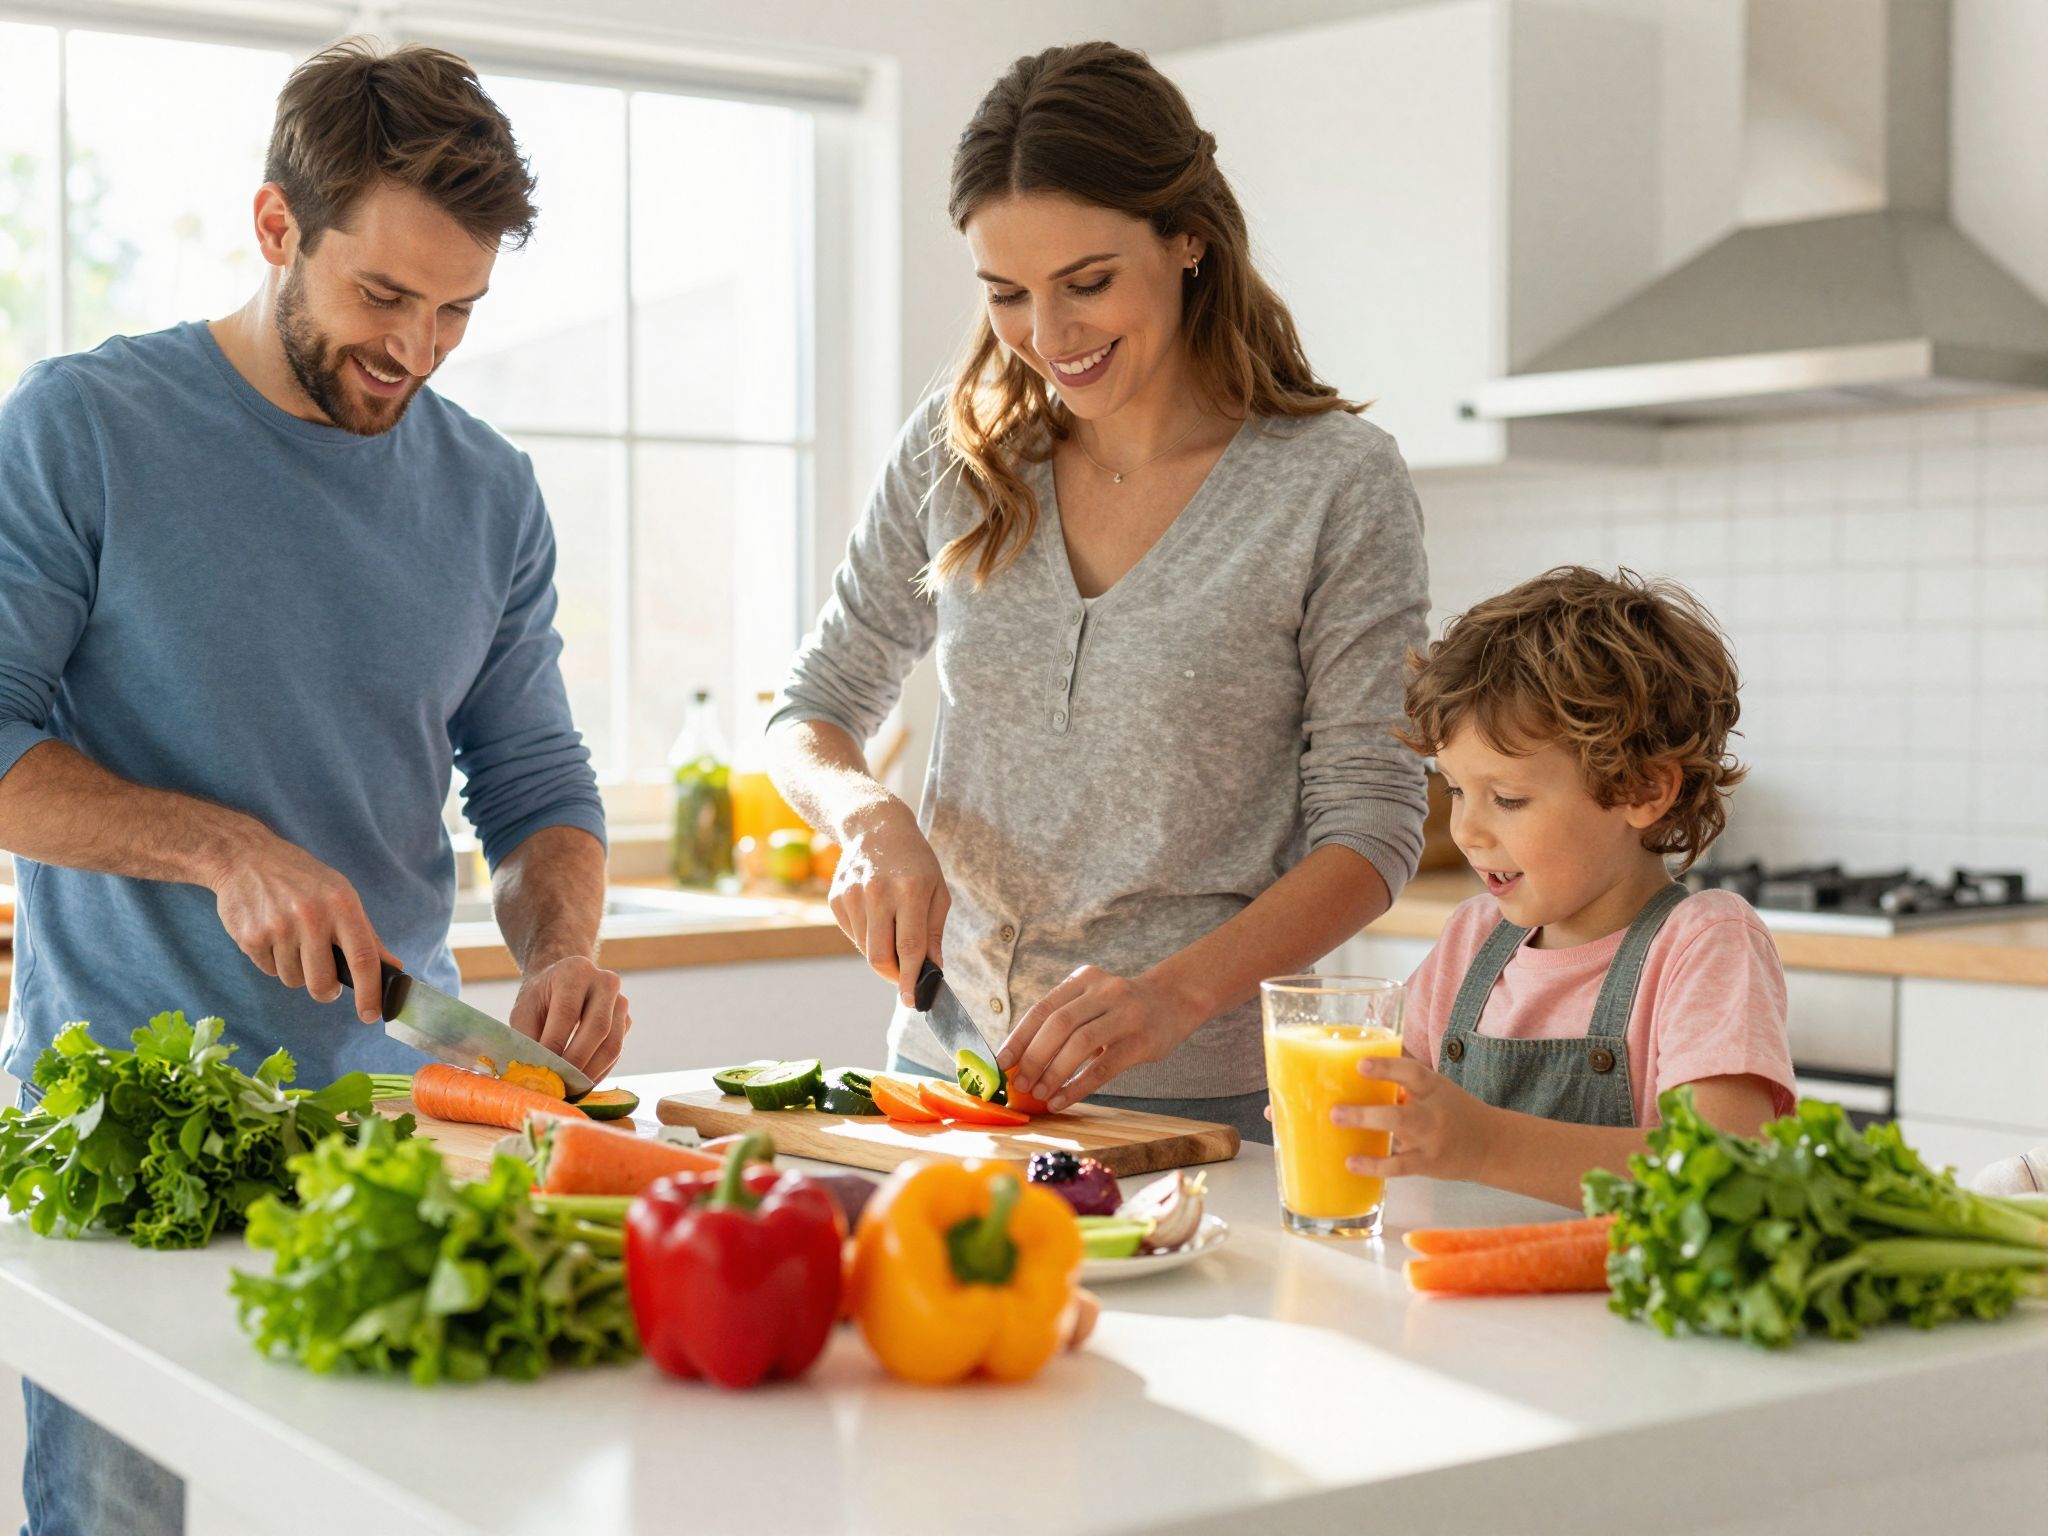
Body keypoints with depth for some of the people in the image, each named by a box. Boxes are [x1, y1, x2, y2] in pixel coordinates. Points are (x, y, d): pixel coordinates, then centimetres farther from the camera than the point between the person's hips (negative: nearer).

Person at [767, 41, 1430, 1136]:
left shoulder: (1337, 482, -9)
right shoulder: (956, 451, 2)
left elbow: (1370, 829, -9)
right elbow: (813, 712, 10)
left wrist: (1175, 994, -24)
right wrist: (868, 815, -12)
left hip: (1203, 1096, -3)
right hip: (944, 1066, 4)